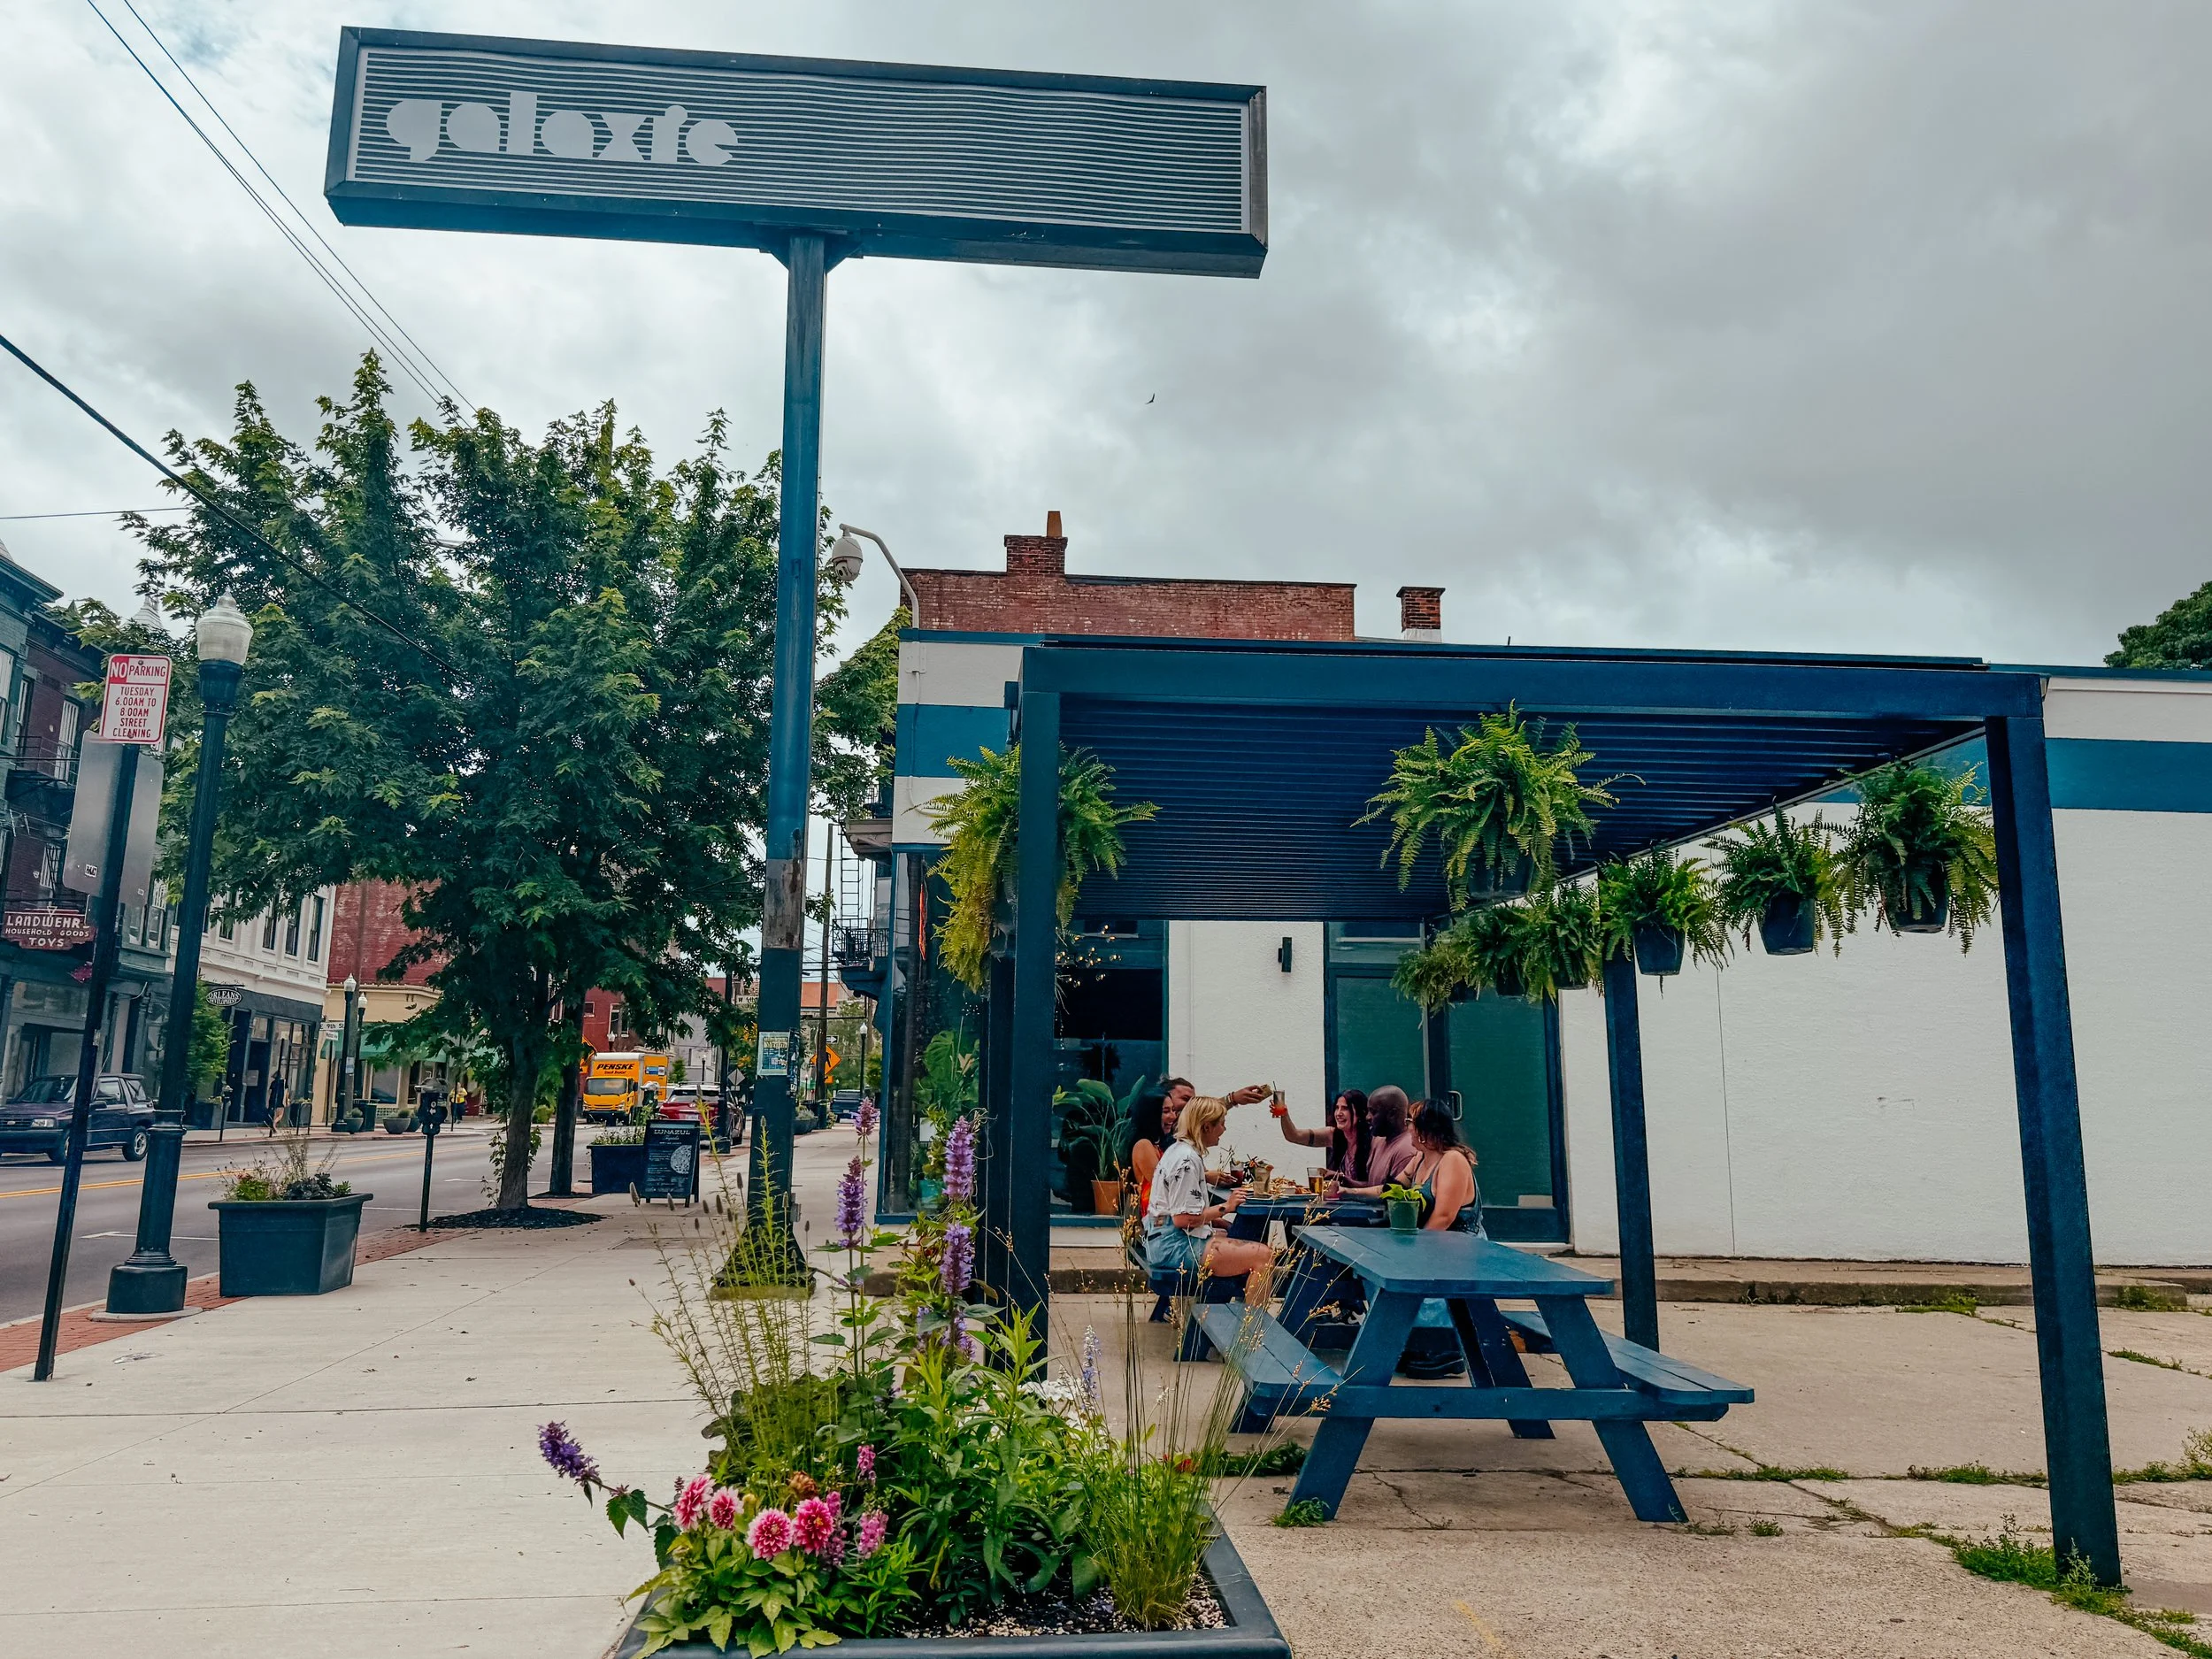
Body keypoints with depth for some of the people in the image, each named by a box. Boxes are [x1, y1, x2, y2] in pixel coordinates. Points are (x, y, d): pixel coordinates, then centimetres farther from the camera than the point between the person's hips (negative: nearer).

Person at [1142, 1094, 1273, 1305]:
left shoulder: (1179, 1150, 15)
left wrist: (1223, 1222, 14)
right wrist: (1225, 1207, -11)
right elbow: (1182, 1218, -21)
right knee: (1263, 1256, -15)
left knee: (1254, 1247, 15)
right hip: (1173, 1245, -11)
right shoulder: (1187, 1160, -16)